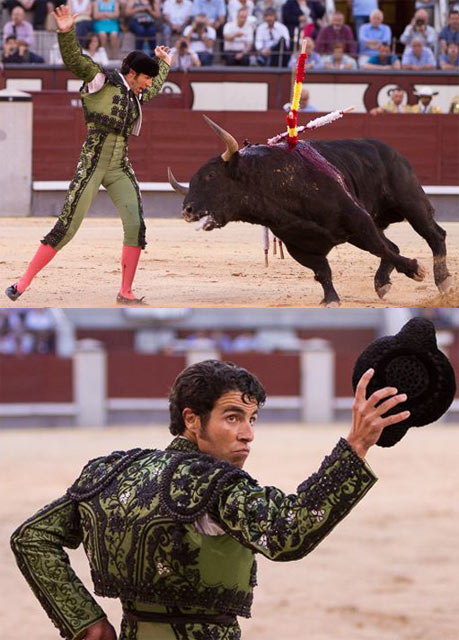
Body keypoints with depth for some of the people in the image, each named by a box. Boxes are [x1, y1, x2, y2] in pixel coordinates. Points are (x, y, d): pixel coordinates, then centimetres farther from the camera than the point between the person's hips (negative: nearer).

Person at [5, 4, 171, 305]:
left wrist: (164, 63, 55)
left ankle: (126, 293, 2)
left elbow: (155, 88, 41)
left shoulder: (137, 95, 17)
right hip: (92, 165, -7)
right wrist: (67, 32, -34)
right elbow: (74, 59, -17)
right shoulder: (101, 81, -4)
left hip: (121, 168, 7)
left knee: (136, 225, -7)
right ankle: (24, 282, 0)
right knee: (67, 226, -8)